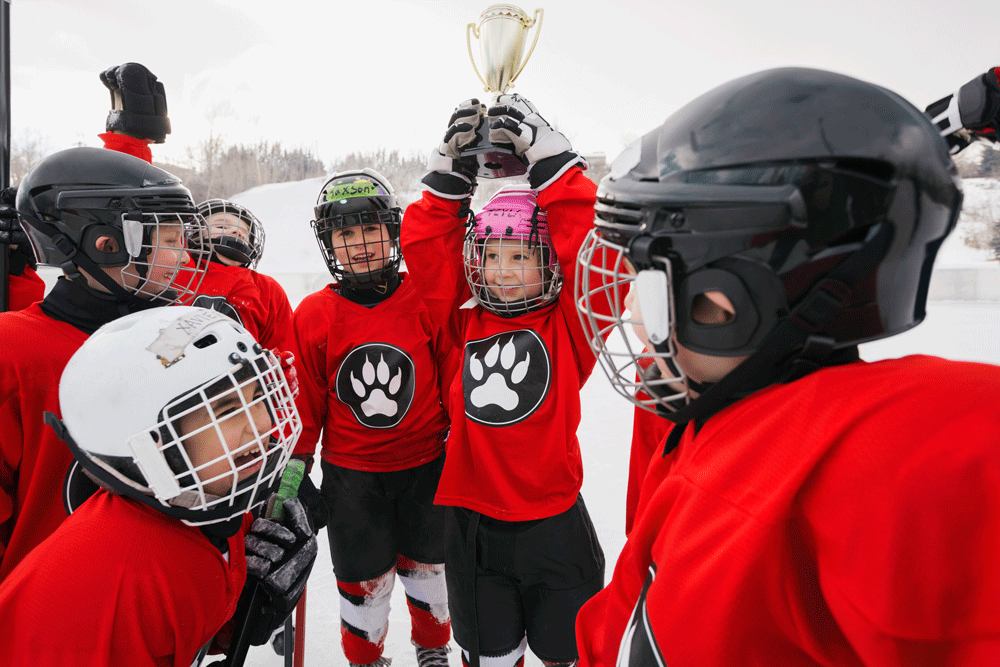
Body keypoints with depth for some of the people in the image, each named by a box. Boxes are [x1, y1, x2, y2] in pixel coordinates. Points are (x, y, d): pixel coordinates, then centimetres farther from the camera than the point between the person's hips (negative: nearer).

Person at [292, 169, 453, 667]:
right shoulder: (313, 315, -9)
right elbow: (305, 401, -1)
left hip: (426, 466, 0)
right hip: (350, 475, 0)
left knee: (425, 565, 20)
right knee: (364, 579, 13)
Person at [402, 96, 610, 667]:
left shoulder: (567, 322, -7)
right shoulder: (468, 321, 1)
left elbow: (589, 243, -20)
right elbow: (426, 246, 0)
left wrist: (548, 156, -20)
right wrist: (450, 173, -8)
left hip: (552, 519, -2)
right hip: (473, 518, 3)